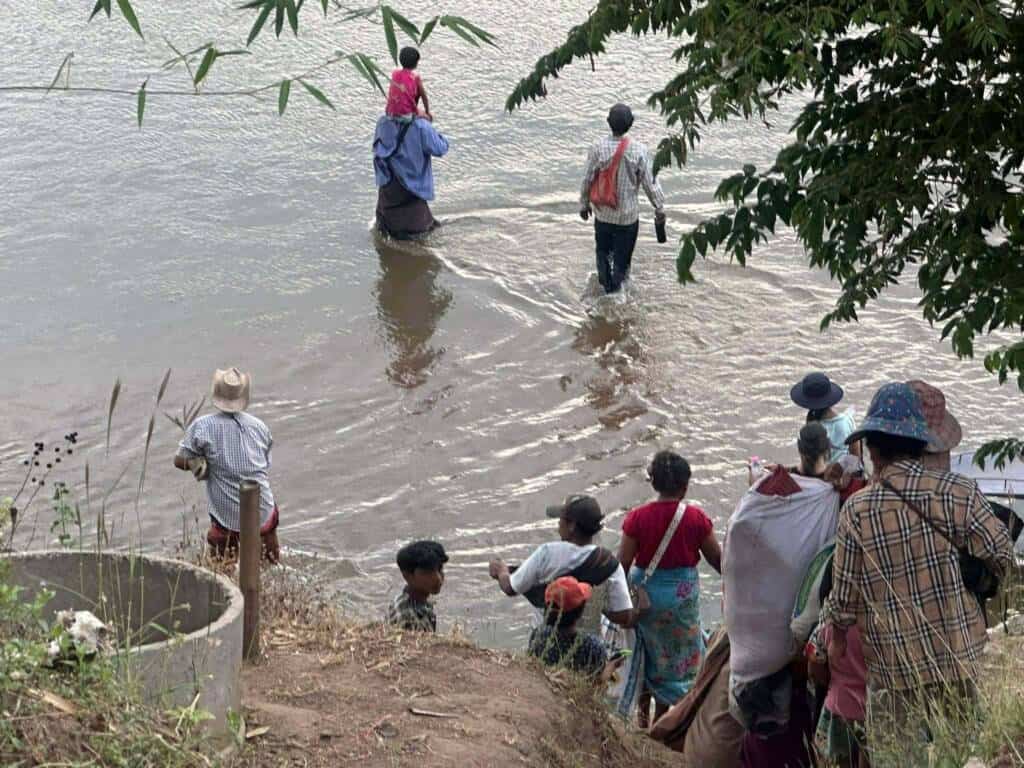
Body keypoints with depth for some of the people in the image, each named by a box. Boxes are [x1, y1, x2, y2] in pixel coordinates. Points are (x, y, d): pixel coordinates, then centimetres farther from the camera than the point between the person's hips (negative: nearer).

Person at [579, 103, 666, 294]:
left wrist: (584, 204, 9)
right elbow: (650, 183, -11)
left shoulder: (598, 147, -16)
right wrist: (659, 208, 4)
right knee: (622, 256, 16)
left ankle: (606, 287, 32)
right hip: (628, 214, -1)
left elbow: (587, 180, -8)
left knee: (603, 251, 23)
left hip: (602, 213, 1)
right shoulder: (638, 151, -18)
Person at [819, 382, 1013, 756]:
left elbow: (844, 591, 1)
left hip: (894, 671, 0)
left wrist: (838, 637, 19)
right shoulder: (957, 492, -9)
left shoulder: (856, 511, -7)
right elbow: (1002, 556, -3)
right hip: (961, 662, 0)